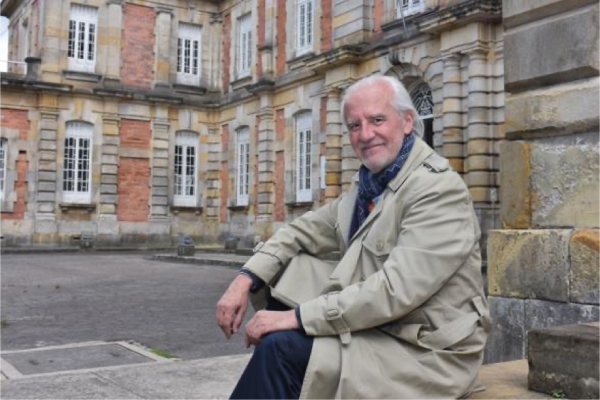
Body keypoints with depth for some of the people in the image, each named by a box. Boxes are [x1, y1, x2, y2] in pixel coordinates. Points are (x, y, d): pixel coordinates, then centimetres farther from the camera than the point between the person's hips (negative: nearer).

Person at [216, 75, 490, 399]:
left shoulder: (440, 188, -19)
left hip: (426, 349, -8)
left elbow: (396, 290, -28)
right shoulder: (369, 183, 7)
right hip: (374, 320, 8)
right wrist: (247, 279, -6)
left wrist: (299, 316, -26)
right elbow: (308, 229, 10)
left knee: (283, 345, -23)